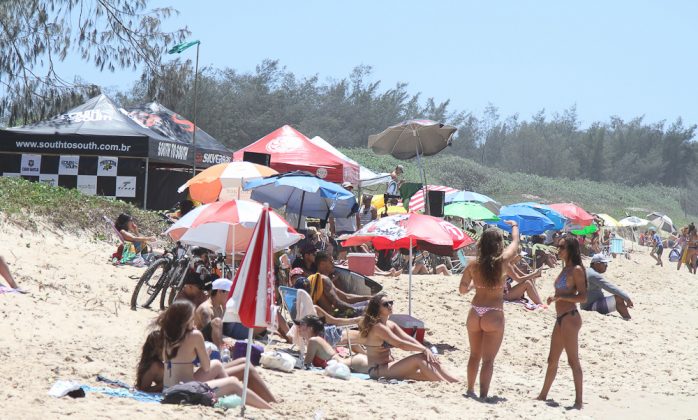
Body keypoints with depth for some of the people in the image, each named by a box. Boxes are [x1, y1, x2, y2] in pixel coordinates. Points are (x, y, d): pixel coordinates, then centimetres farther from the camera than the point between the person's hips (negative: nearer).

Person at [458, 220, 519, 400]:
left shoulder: (473, 265, -2)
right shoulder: (502, 262, -9)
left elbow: (462, 289, 8)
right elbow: (515, 244, 11)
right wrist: (514, 226, 29)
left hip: (475, 314, 4)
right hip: (493, 315, -4)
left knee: (474, 355, 21)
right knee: (488, 359, 1)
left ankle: (470, 390, 32)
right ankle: (483, 395, -4)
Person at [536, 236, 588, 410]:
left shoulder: (576, 270, -11)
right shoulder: (566, 269, 16)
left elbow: (582, 297, -17)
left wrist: (559, 297, -20)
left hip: (570, 317, -10)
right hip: (561, 319, 10)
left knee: (573, 360, -7)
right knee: (552, 360, 17)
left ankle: (579, 400, -3)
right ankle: (543, 395, 27)